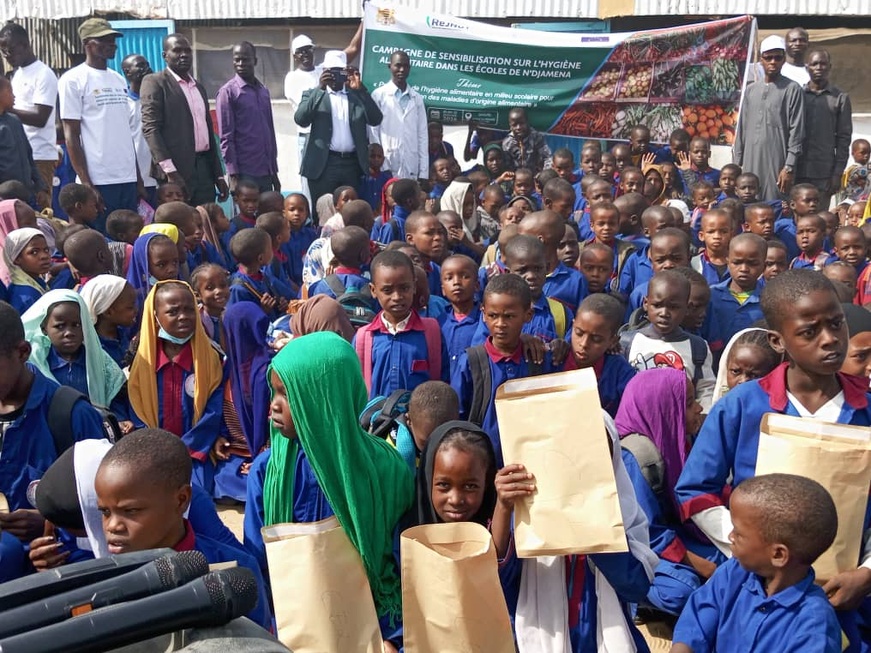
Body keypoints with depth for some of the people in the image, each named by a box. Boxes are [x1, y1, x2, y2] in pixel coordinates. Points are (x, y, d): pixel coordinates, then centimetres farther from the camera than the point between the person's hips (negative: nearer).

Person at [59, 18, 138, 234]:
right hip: (98, 182, -6)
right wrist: (87, 185, -12)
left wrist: (138, 178, 13)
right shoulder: (73, 79, -2)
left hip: (128, 179, 6)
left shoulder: (119, 80, 16)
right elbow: (71, 136, -6)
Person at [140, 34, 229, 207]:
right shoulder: (155, 82, 0)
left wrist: (219, 175, 15)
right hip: (177, 172, -6)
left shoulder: (199, 87, 21)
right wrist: (170, 171, -20)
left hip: (205, 168, 6)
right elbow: (151, 129, -10)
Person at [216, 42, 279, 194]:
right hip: (244, 173, -5)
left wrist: (274, 171, 14)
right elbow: (226, 137, -8)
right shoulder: (227, 92, -4)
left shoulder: (264, 91, 13)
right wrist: (233, 175, -14)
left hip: (266, 173, 5)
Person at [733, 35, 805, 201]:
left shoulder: (792, 89, 0)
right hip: (751, 163, 4)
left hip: (777, 163, -4)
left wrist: (789, 167, -12)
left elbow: (797, 131, -5)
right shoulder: (750, 90, 14)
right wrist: (737, 162, 9)